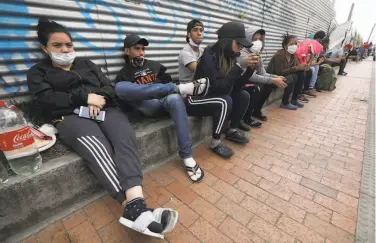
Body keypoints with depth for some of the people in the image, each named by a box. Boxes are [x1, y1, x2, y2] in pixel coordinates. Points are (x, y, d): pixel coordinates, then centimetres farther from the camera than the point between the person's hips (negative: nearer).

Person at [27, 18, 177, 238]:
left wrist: (99, 98, -7)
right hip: (72, 117, -2)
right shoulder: (38, 72, 22)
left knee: (125, 139, -33)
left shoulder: (86, 64, 30)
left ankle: (136, 204, -46)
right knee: (99, 151, -36)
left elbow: (109, 87, 16)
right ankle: (134, 207, -46)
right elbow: (47, 99, 1)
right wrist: (85, 97, -9)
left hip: (104, 110, 3)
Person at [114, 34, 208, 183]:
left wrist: (175, 91, -1)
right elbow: (121, 93, 8)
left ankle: (187, 157, -34)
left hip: (166, 100, 1)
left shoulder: (154, 65, 24)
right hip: (148, 106, -1)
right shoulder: (123, 74, 18)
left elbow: (168, 82, 23)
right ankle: (181, 88, -31)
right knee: (119, 87, -29)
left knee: (175, 98, -37)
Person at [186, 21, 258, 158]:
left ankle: (232, 131, 11)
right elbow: (219, 87, -31)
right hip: (196, 100, -8)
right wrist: (240, 66, -28)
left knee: (243, 95, -1)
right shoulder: (209, 57, -22)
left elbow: (236, 86, 0)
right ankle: (215, 142, -14)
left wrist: (250, 68, -12)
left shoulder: (229, 57, 0)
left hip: (215, 96, 8)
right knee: (225, 101, -31)